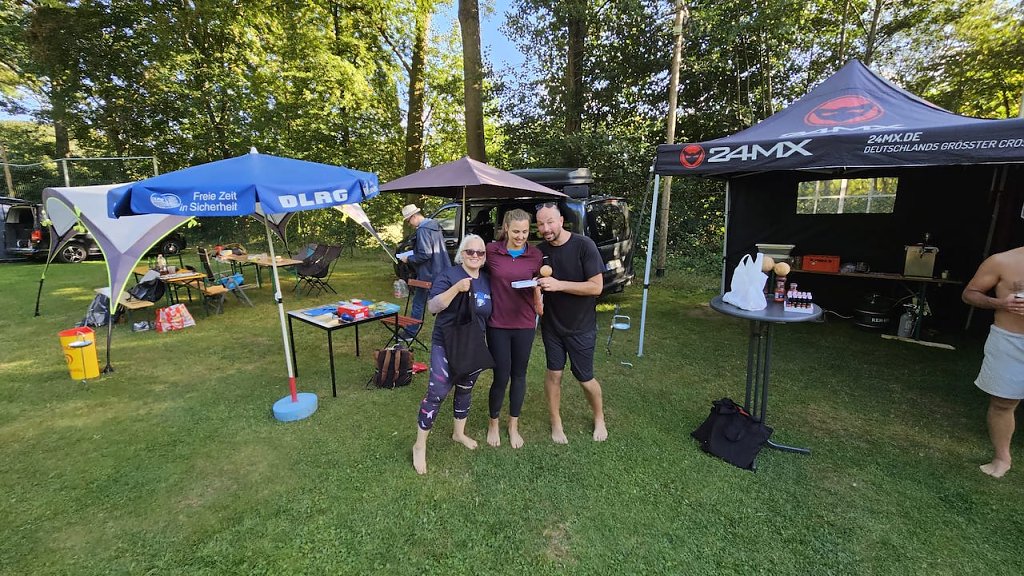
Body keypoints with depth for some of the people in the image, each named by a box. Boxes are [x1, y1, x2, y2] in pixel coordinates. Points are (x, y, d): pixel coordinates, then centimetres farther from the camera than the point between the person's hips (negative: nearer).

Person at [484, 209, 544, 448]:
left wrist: (536, 286, -14)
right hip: (497, 324, -1)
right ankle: (493, 423, 31)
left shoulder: (535, 255, -2)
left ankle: (513, 426, 34)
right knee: (501, 377, 4)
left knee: (519, 375, 14)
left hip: (524, 324, 2)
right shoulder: (491, 251, -6)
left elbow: (538, 289, 8)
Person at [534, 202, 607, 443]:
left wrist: (558, 285, -30)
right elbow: (533, 283, 9)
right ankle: (556, 422, 30)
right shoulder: (539, 250, -4)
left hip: (581, 326, -3)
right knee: (554, 373, 9)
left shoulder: (584, 245, -17)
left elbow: (596, 287, -21)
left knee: (585, 378, 9)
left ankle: (599, 418, 36)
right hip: (552, 324, 3)